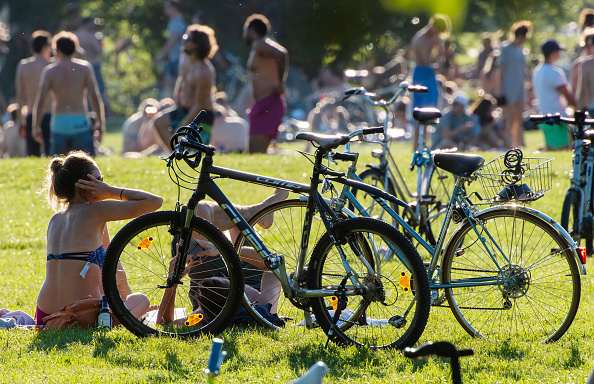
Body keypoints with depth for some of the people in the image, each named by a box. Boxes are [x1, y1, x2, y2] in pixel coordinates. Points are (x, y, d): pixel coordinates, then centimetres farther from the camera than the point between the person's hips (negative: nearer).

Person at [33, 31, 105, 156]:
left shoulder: (49, 71, 3)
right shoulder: (85, 67, 4)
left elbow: (40, 100, -3)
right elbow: (95, 96, -3)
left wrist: (36, 126, 2)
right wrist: (100, 122, 2)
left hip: (58, 123, 0)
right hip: (80, 122, 0)